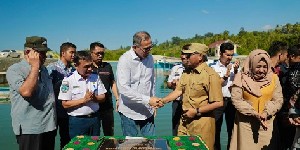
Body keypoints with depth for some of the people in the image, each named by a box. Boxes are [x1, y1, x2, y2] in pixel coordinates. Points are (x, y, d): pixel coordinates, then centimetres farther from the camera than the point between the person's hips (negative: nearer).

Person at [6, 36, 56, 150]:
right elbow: (26, 91, -26)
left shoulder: (44, 69, 13)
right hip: (30, 129, -7)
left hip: (49, 126, 7)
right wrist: (35, 67, -17)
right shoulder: (14, 70, -9)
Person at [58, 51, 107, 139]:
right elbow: (65, 104, -10)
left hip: (94, 119, 4)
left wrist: (94, 98, -15)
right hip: (77, 121, -4)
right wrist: (83, 100, -18)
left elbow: (103, 97, 6)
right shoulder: (68, 81, -9)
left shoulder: (95, 78, 4)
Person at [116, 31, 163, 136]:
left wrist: (154, 103, 12)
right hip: (130, 112, -5)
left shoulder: (149, 57, 5)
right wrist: (148, 100, -24)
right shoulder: (125, 60, -15)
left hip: (148, 111, 5)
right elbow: (123, 88, -22)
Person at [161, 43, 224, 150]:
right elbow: (178, 91, 8)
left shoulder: (211, 75, -15)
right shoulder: (187, 73, 8)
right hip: (185, 121, 7)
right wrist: (162, 101, -5)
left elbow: (218, 103, -16)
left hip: (202, 123, -6)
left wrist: (196, 111, -16)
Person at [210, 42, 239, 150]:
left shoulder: (234, 66, 5)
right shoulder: (214, 67, -4)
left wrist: (236, 71, -14)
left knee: (232, 128, 12)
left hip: (231, 101, 3)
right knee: (216, 129, 8)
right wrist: (226, 75, -16)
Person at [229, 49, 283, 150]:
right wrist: (254, 113, -17)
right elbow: (236, 100, -11)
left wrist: (266, 113, -18)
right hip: (246, 123, -2)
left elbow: (278, 100, -1)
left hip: (267, 123, 2)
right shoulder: (242, 77, -6)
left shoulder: (273, 78, 1)